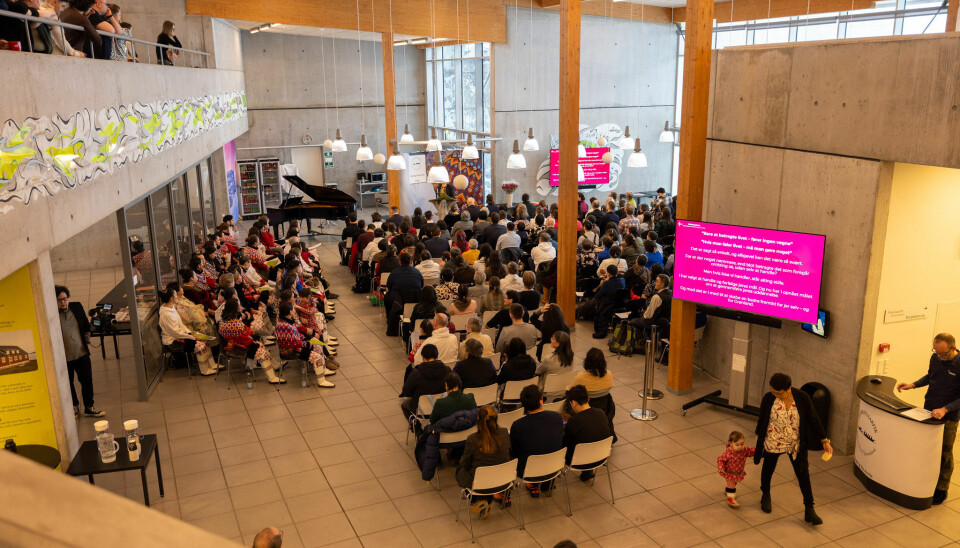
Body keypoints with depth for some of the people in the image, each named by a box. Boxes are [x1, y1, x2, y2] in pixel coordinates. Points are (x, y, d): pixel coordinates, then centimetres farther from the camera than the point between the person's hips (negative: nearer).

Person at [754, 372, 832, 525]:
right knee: (768, 468, 19)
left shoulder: (802, 398, -19)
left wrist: (824, 441, -9)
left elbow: (814, 419, -8)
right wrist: (759, 436, 11)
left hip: (796, 444, 0)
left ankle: (809, 511, 17)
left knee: (803, 474, 4)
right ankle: (765, 495, 48)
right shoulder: (768, 398, -19)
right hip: (773, 442, 0)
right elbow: (762, 418, -2)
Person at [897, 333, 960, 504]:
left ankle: (941, 490, 22)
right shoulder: (935, 358, -3)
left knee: (944, 454, 8)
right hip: (928, 411, 5)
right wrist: (912, 385, 3)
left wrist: (945, 409, -26)